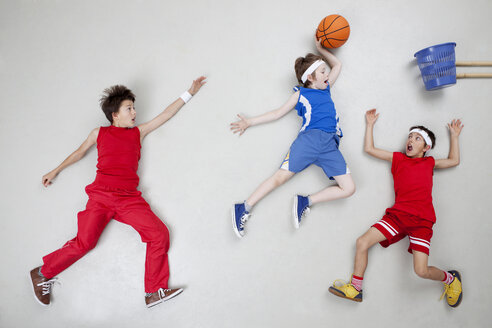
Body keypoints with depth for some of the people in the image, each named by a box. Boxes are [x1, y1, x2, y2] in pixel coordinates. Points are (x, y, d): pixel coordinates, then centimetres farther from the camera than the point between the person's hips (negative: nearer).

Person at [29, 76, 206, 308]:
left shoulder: (139, 132, 18)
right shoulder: (99, 133, 14)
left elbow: (166, 114, 21)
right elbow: (80, 152, 30)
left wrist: (189, 93, 24)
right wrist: (56, 171, 35)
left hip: (130, 199, 3)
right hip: (101, 195, -2)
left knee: (160, 235, -12)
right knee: (84, 242, -17)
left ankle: (154, 292, -3)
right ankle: (42, 274, 8)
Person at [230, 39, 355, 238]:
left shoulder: (326, 87, 30)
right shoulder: (301, 94, 17)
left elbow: (337, 64, 43)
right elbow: (278, 113, 21)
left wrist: (321, 49, 44)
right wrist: (249, 122, 19)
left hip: (330, 145, 4)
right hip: (309, 138, -4)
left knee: (348, 188, -11)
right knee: (280, 177, -15)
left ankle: (306, 202, -6)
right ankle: (243, 208, -9)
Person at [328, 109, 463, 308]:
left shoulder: (429, 163, 17)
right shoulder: (398, 158, 17)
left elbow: (454, 160, 31)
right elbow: (369, 149, 17)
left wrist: (454, 136, 28)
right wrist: (370, 124, 20)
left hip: (422, 219, -2)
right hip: (398, 214, 2)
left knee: (421, 271, -12)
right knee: (362, 242, -12)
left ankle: (450, 278, 23)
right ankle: (355, 288, 4)